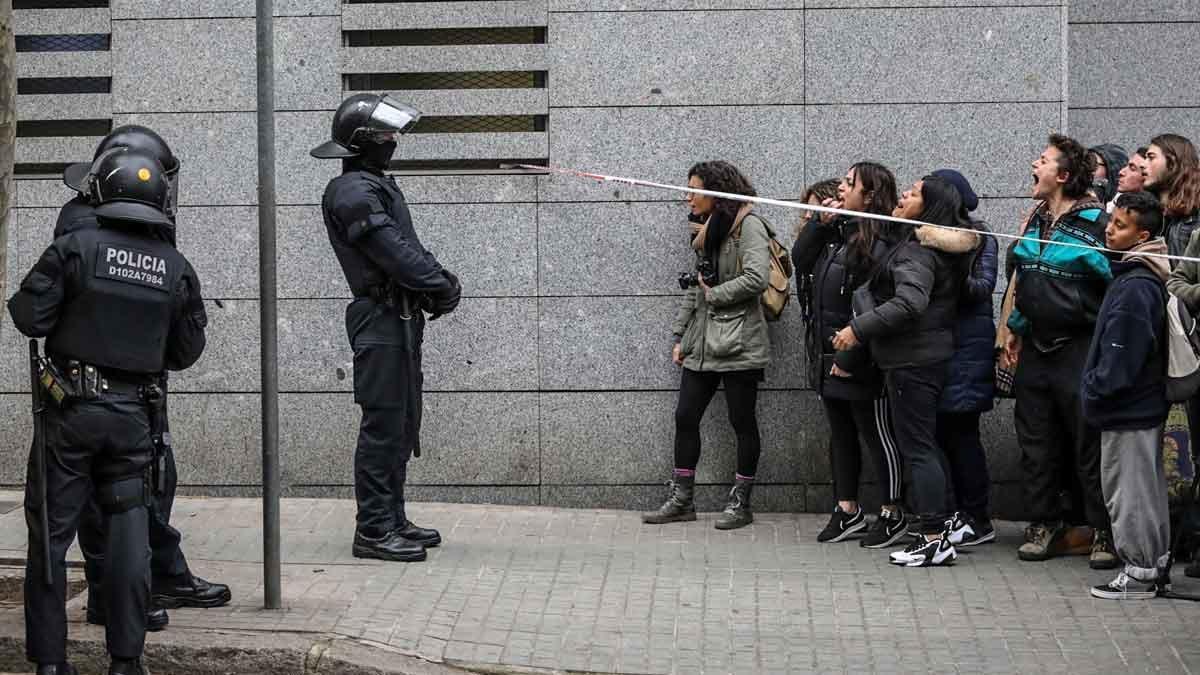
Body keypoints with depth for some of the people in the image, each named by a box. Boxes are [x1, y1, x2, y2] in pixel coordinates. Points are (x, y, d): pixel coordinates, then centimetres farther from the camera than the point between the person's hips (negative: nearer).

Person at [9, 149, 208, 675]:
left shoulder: (76, 248, -10)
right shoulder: (176, 268, 2)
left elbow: (30, 317, -12)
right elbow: (187, 350, 8)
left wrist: (18, 300, 10)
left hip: (71, 410, -2)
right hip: (134, 415, 3)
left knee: (51, 532, 5)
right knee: (129, 533, 9)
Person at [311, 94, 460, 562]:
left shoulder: (378, 185, 19)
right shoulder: (352, 192, -14)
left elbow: (409, 246, 17)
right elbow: (393, 251, -20)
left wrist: (441, 279, 1)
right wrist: (441, 285, -12)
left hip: (401, 318, 11)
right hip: (381, 317, -10)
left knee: (403, 423, 15)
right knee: (383, 423, -10)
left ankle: (392, 519, 21)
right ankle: (374, 530, -8)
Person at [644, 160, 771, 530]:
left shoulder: (748, 225, -9)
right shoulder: (706, 233, 18)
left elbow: (756, 278, -22)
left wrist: (714, 294, -11)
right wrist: (680, 336, 14)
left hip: (738, 344, -8)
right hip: (703, 343, 8)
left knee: (742, 421, 2)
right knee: (685, 417, 5)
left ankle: (740, 502, 10)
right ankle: (681, 499, 12)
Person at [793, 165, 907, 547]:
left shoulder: (877, 243, -18)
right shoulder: (836, 233, 10)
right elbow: (800, 260, 11)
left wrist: (850, 358, -21)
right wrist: (820, 224, -1)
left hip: (860, 362, -9)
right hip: (828, 358, 9)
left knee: (877, 436, 2)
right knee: (841, 434, 15)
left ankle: (892, 515, 11)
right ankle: (848, 511, 25)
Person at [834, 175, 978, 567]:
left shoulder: (916, 252, -16)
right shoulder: (911, 244, 16)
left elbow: (909, 303, -29)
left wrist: (859, 329, -24)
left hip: (913, 360, -10)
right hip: (925, 357, 10)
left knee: (916, 447, -8)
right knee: (923, 444, 15)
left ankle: (935, 539, -8)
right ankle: (937, 527, 20)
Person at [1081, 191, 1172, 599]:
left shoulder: (1135, 288, -22)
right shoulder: (1137, 277, 10)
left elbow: (1120, 358, -24)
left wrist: (1094, 390, -12)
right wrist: (1097, 390, 16)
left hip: (1128, 411, -10)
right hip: (1145, 404, 10)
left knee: (1129, 493, -2)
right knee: (1148, 489, 17)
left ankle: (1139, 573, 5)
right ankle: (1155, 563, 27)